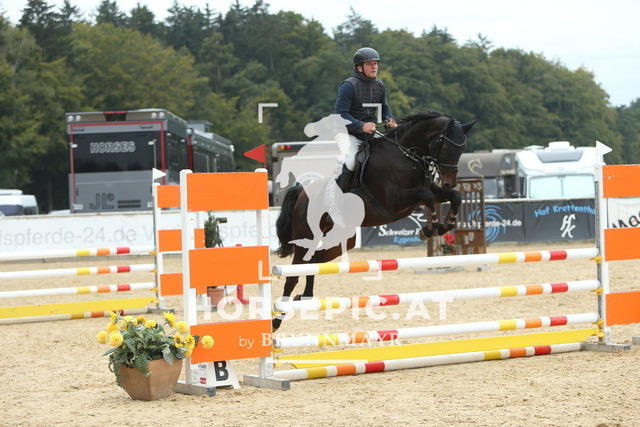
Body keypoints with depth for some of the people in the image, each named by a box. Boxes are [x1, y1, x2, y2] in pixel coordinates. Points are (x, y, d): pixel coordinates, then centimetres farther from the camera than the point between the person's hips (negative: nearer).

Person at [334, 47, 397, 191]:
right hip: (348, 133, -7)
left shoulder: (380, 86, 7)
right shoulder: (349, 86, -14)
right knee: (349, 162, -28)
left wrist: (389, 120, -5)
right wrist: (361, 126, -31)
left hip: (370, 135, 7)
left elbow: (384, 108, 19)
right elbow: (341, 114, -19)